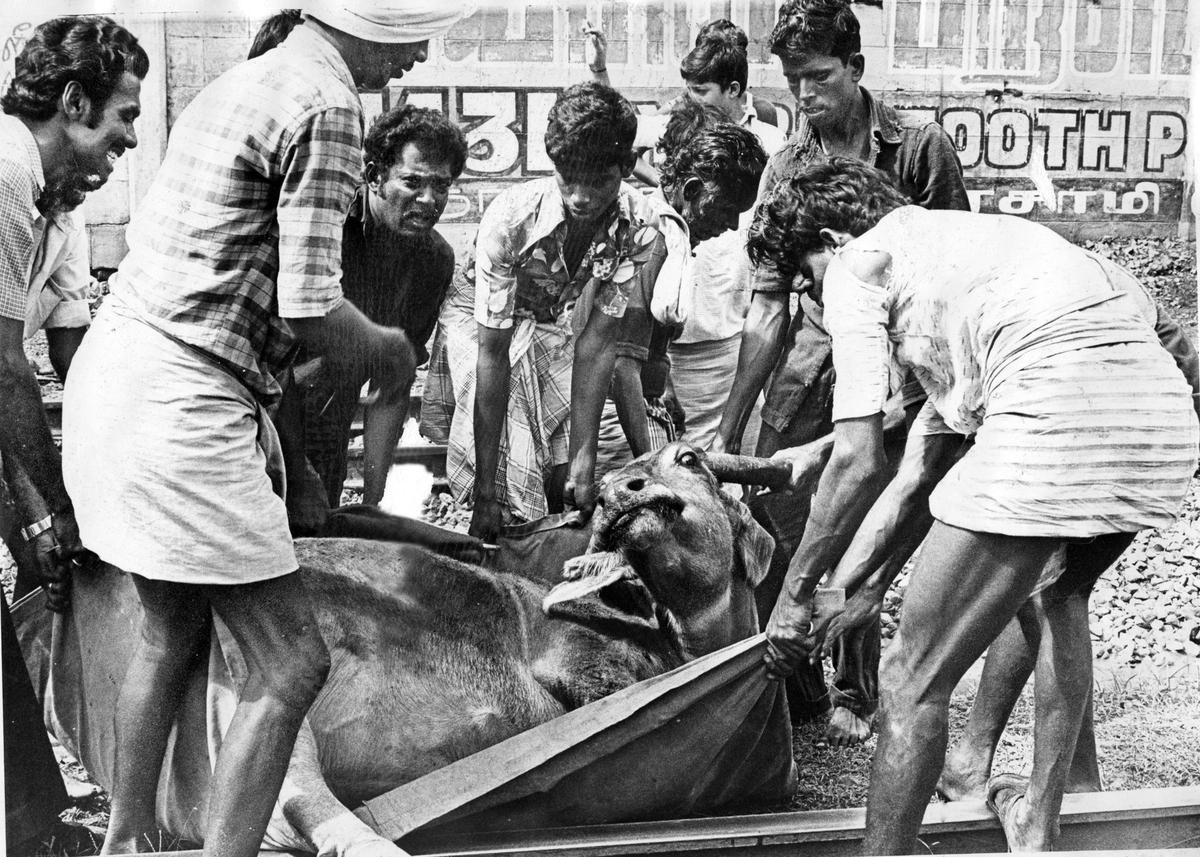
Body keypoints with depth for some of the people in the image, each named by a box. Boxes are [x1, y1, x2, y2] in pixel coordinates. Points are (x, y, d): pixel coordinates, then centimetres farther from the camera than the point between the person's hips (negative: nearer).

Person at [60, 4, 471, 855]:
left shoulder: (241, 82, 17)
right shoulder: (326, 104, -12)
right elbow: (307, 306, -19)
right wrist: (386, 350, 3)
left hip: (113, 366, 10)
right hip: (180, 403, -10)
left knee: (173, 632, 23)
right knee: (292, 665, -4)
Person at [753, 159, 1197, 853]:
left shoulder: (856, 264, 13)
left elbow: (859, 462, 3)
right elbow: (917, 474, 33)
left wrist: (796, 595, 14)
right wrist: (835, 595, 34)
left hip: (1057, 416, -10)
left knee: (915, 680, 3)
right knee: (1055, 591, 36)